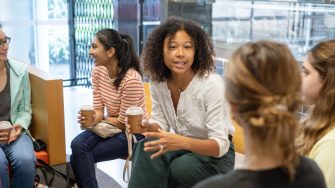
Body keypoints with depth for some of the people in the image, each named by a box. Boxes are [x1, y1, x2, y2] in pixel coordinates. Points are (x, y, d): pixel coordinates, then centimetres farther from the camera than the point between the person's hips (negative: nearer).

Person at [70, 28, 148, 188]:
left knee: (79, 156, -18)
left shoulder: (131, 79, -26)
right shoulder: (97, 70, -4)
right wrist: (91, 119, -22)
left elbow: (124, 123, -18)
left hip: (132, 133, -6)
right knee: (77, 145, -21)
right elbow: (98, 110, -1)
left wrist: (102, 118, -5)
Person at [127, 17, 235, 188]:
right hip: (182, 147, 4)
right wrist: (146, 127, -22)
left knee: (178, 169, -32)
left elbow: (220, 145, -24)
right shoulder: (158, 82, -7)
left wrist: (183, 142, -42)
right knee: (146, 149, -27)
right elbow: (160, 123, 3)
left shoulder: (212, 84, -24)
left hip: (216, 156, -4)